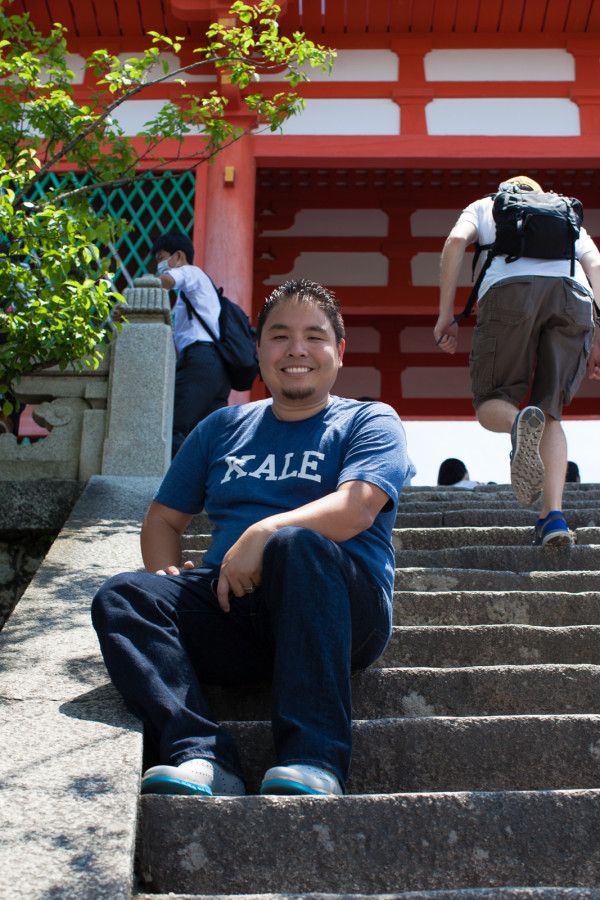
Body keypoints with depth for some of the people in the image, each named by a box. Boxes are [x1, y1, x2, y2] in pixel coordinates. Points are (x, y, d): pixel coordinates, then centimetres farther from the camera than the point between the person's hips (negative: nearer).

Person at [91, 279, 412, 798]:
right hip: (230, 610, 4)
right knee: (122, 596, -20)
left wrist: (266, 533, -24)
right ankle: (203, 758, -36)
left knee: (297, 544, -36)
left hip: (342, 609, -4)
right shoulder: (222, 428, 24)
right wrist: (168, 575, 3)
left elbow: (356, 508, -9)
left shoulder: (370, 422, 11)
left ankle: (315, 761, -42)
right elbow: (163, 518, 25)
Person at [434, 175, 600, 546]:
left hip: (511, 288, -2)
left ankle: (520, 424, -31)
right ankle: (553, 516, -11)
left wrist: (446, 313, 6)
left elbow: (456, 241, 11)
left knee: (491, 404, 7)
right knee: (550, 412, 8)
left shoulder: (484, 206, 33)